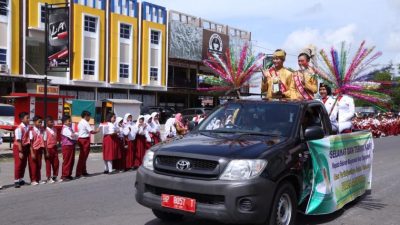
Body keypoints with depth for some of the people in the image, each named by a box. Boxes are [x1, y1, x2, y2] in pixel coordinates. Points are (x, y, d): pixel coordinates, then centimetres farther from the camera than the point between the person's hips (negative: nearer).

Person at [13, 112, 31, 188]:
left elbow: (29, 139, 4)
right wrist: (20, 152, -19)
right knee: (18, 164, -2)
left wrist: (30, 148, 0)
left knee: (24, 164, 12)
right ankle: (16, 181, 6)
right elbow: (18, 141, -19)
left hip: (26, 147, 6)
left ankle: (21, 179, 24)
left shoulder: (29, 127, -1)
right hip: (18, 147, -6)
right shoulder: (19, 128, -18)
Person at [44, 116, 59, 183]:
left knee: (56, 163, 8)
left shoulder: (54, 129, 8)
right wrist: (46, 151, -15)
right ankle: (49, 178, 14)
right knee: (48, 163, 5)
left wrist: (56, 148, 12)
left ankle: (54, 176, 21)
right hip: (49, 148, -6)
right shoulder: (46, 130, -11)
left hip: (54, 148, 6)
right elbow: (45, 141, -12)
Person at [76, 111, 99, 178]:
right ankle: (78, 173, -3)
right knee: (83, 157, -5)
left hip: (80, 139, 10)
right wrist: (97, 131, 0)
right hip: (85, 140, -10)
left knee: (82, 157, 14)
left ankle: (83, 172, 21)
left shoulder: (80, 123, 15)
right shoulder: (85, 123, -13)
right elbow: (92, 131, -18)